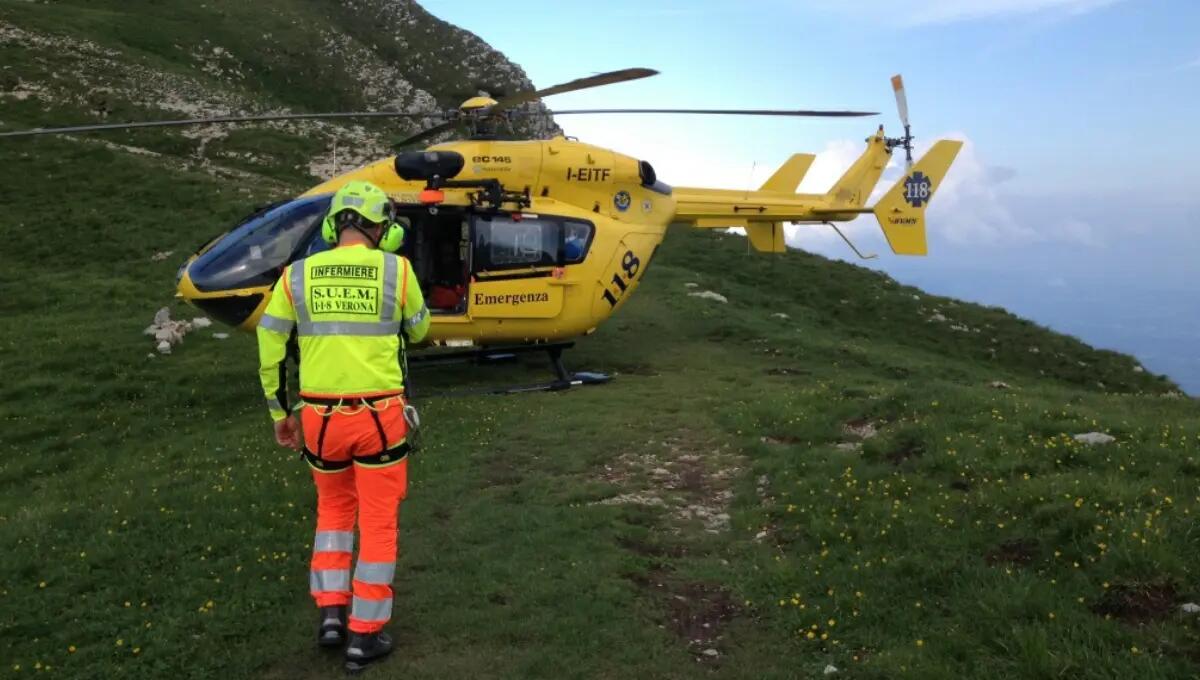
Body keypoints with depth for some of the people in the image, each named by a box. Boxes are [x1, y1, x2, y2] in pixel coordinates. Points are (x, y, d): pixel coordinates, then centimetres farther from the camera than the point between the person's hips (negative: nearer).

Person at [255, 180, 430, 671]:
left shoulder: (296, 276, 1)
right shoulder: (396, 269, -4)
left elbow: (269, 352, 4)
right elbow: (418, 331, 12)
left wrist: (280, 414, 16)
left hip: (321, 416, 3)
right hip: (379, 415, -2)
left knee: (334, 508, 26)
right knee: (378, 522, 11)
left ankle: (331, 612, 21)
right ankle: (365, 635, 18)